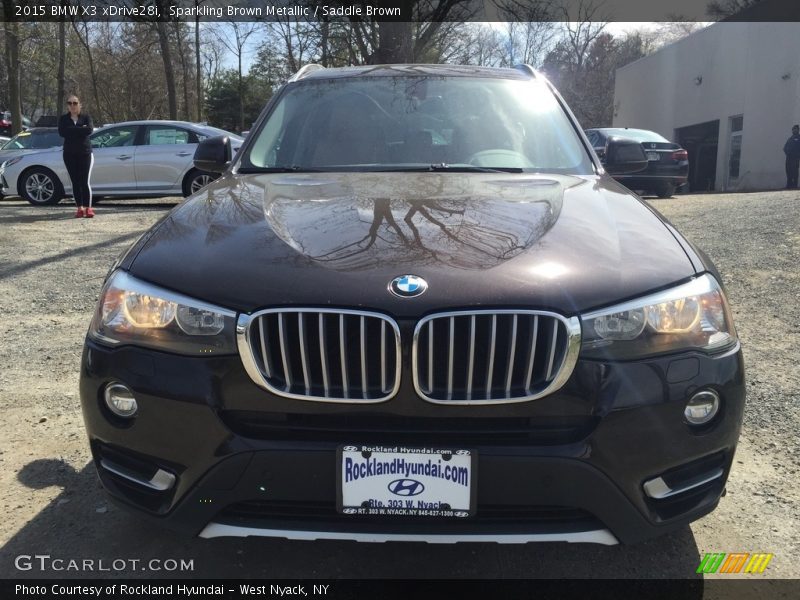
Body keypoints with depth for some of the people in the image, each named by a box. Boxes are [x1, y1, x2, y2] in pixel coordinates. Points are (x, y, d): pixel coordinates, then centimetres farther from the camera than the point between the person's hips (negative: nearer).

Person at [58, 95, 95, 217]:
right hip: (70, 154, 2)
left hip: (85, 153, -2)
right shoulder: (63, 119, 9)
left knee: (85, 181, -9)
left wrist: (72, 130, -11)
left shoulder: (86, 117, 5)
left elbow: (89, 129, -16)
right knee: (75, 182, 3)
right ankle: (80, 208, 8)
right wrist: (80, 129, -12)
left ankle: (88, 208, -6)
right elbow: (61, 132, -10)